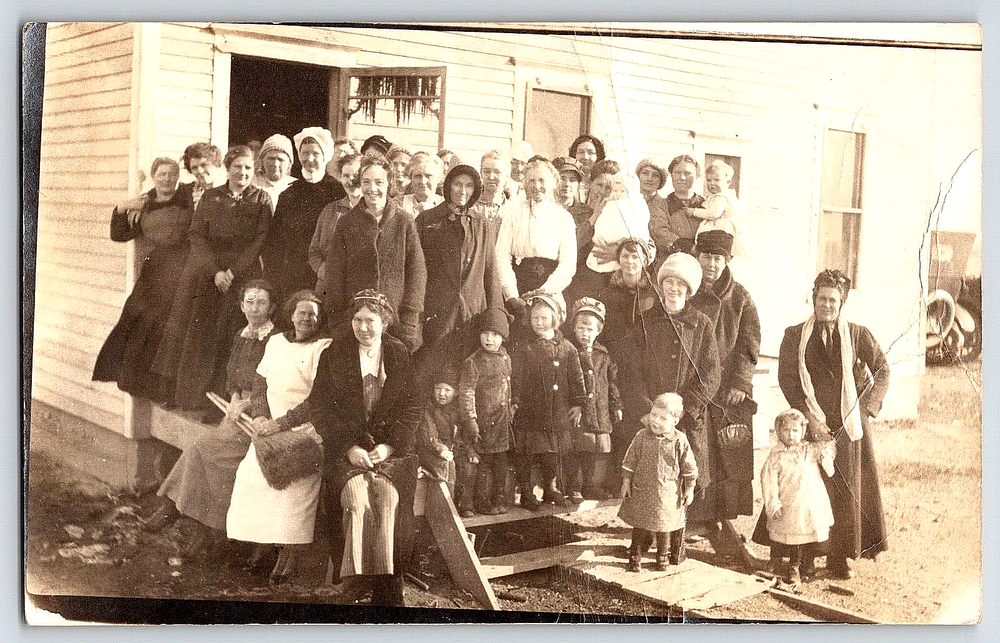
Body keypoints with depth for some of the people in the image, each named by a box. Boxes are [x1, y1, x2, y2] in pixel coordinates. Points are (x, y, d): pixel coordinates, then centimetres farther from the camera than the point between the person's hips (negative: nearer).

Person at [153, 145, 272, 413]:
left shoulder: (261, 200, 5)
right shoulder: (210, 197, 11)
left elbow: (260, 241, -4)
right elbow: (197, 236, 3)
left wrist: (232, 272, -13)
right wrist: (214, 271, -11)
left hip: (242, 275, -2)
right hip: (204, 273, 2)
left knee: (229, 340, -5)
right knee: (197, 337, 1)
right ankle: (190, 395, 10)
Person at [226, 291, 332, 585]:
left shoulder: (324, 348, -4)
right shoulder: (276, 342, 17)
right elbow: (259, 383, 19)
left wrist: (279, 423, -14)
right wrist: (259, 416, 0)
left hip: (306, 430, -6)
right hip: (272, 428, 6)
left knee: (294, 488, -21)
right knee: (251, 477, -12)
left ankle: (288, 561, -15)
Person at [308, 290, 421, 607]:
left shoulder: (401, 356, 8)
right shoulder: (334, 355, 5)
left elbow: (411, 408, 6)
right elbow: (320, 408, 1)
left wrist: (388, 446, -9)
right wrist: (350, 447, -10)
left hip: (390, 446, 0)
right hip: (346, 447, 0)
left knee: (388, 497, -27)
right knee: (356, 498, -28)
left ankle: (388, 588, -19)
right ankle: (357, 580, -18)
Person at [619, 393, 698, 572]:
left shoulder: (679, 441, -9)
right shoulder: (642, 437, -6)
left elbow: (689, 468, -1)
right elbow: (630, 461, 3)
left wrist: (689, 489, 1)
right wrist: (626, 482, 2)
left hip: (668, 494, -1)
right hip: (641, 491, 1)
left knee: (664, 526, 11)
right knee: (639, 526, 7)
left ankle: (663, 557, 29)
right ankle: (635, 556, 21)